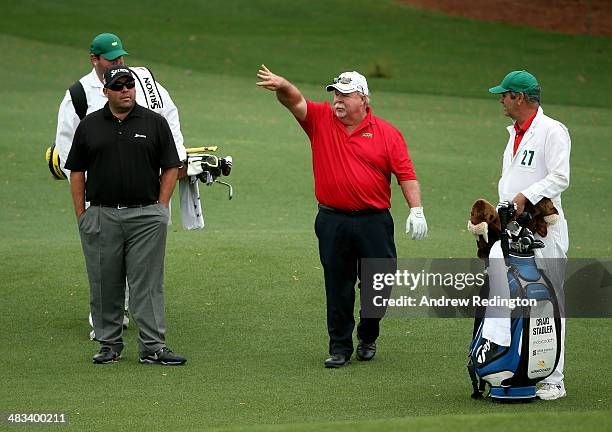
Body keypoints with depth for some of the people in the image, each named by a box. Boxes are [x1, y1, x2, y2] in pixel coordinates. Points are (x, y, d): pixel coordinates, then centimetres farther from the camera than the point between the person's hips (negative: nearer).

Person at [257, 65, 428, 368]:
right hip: (332, 221, 1)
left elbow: (406, 173, -1)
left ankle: (368, 338, 26)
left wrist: (416, 210, -11)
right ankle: (340, 347, 15)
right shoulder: (321, 119, 4)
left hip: (373, 221, -1)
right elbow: (295, 101, -11)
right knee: (338, 287, 6)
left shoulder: (387, 133, 1)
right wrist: (282, 86, -33)